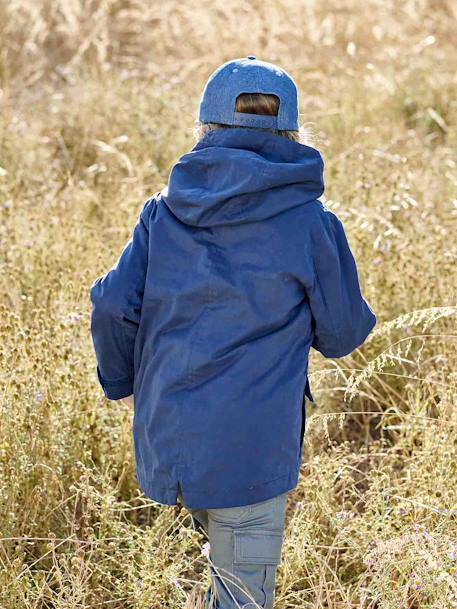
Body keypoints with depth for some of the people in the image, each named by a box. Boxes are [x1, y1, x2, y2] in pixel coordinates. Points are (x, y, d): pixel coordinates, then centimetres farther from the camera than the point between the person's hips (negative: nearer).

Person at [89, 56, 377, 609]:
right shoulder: (310, 223, -7)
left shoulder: (164, 212, 1)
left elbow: (112, 305, -3)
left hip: (164, 435, 4)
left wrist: (124, 384, 14)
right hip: (249, 448, -4)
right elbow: (343, 334, -1)